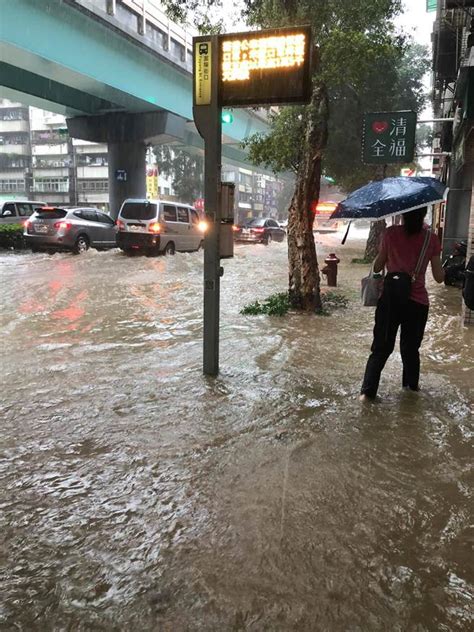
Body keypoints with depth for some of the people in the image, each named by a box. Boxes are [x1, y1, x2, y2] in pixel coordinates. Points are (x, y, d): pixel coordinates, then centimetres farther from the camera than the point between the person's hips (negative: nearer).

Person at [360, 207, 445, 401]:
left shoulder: (391, 233, -6)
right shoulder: (431, 239, -5)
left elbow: (377, 267, 0)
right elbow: (439, 277, 0)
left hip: (390, 299, 0)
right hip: (417, 301, 1)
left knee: (381, 348, 9)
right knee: (411, 348, 19)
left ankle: (367, 390, 4)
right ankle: (411, 386, 35)